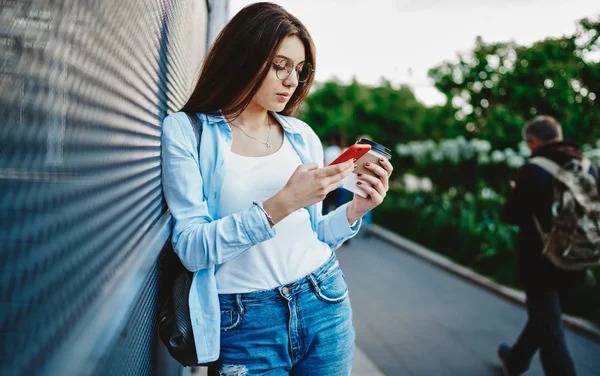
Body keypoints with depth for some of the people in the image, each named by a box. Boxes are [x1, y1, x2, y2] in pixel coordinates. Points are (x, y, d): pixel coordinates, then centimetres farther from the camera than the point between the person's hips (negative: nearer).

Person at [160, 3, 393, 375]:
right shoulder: (185, 131, -6)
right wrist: (280, 205, -24)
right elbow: (191, 248, -15)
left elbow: (309, 235, 12)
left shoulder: (303, 136, 6)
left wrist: (355, 210, -6)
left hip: (323, 304, 5)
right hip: (245, 324, -4)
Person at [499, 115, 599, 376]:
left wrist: (515, 198, 7)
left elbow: (512, 215, -12)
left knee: (549, 326, 5)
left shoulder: (533, 170, -18)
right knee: (543, 314, 24)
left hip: (540, 259, -7)